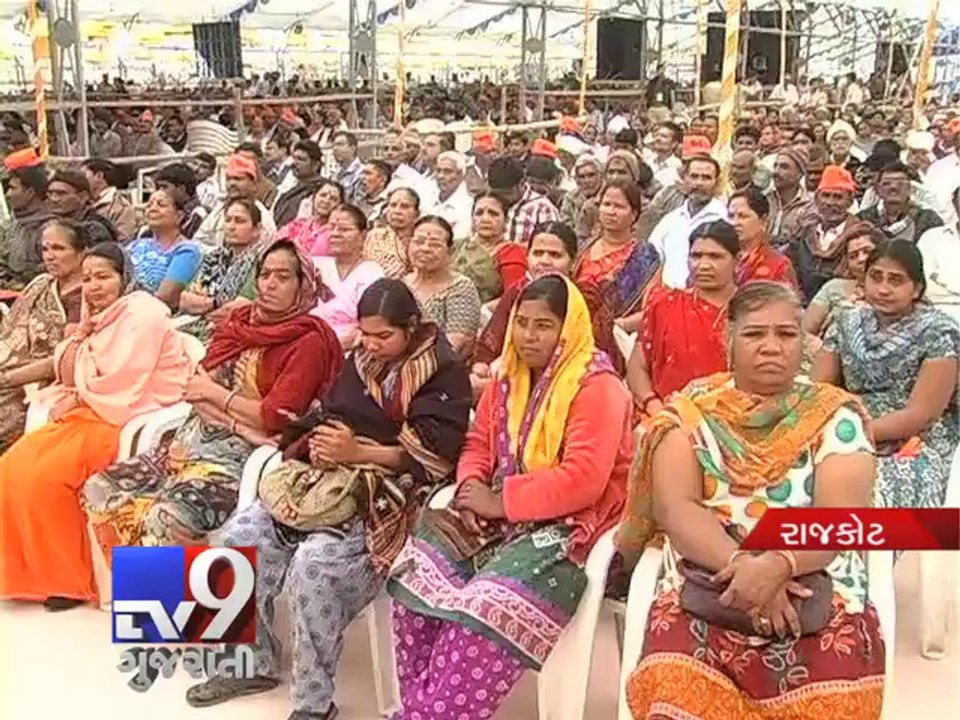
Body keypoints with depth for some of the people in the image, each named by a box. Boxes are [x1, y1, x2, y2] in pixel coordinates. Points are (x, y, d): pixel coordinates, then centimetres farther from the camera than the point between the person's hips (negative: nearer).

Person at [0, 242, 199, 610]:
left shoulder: (142, 314, -11)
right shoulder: (99, 318, 17)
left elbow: (122, 384, -19)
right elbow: (67, 378, 12)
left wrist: (76, 399, -6)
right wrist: (81, 333, -3)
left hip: (130, 420, -9)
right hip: (90, 415, 9)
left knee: (45, 475, -22)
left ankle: (72, 579, -7)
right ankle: (36, 570, 5)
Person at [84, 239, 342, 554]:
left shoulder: (309, 342, -6)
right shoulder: (239, 321, 14)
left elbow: (274, 418, -14)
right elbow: (197, 389, 6)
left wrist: (215, 392, -2)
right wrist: (240, 424, -12)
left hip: (241, 457, -8)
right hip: (194, 441, 8)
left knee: (166, 517, -31)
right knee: (98, 490, -4)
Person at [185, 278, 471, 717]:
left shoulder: (443, 373, -6)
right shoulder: (360, 361, 15)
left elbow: (433, 454, -14)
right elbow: (328, 418, 18)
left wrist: (358, 453, -20)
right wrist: (319, 445, -6)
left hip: (391, 496, -8)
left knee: (313, 562, -32)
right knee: (238, 537, -8)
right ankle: (255, 663, 11)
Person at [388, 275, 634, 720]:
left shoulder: (596, 387, -13)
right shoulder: (510, 377, 12)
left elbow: (583, 480, -22)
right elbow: (478, 444, 18)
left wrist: (501, 501, -18)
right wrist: (472, 486, -5)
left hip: (569, 527, -8)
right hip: (503, 517, 8)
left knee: (485, 610, -29)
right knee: (419, 573, -11)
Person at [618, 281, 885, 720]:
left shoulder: (836, 415, 6)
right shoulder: (691, 411, 7)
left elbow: (841, 517, -7)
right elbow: (675, 507, -4)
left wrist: (777, 566, -25)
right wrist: (742, 565, -20)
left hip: (818, 593, 0)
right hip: (706, 591, 0)